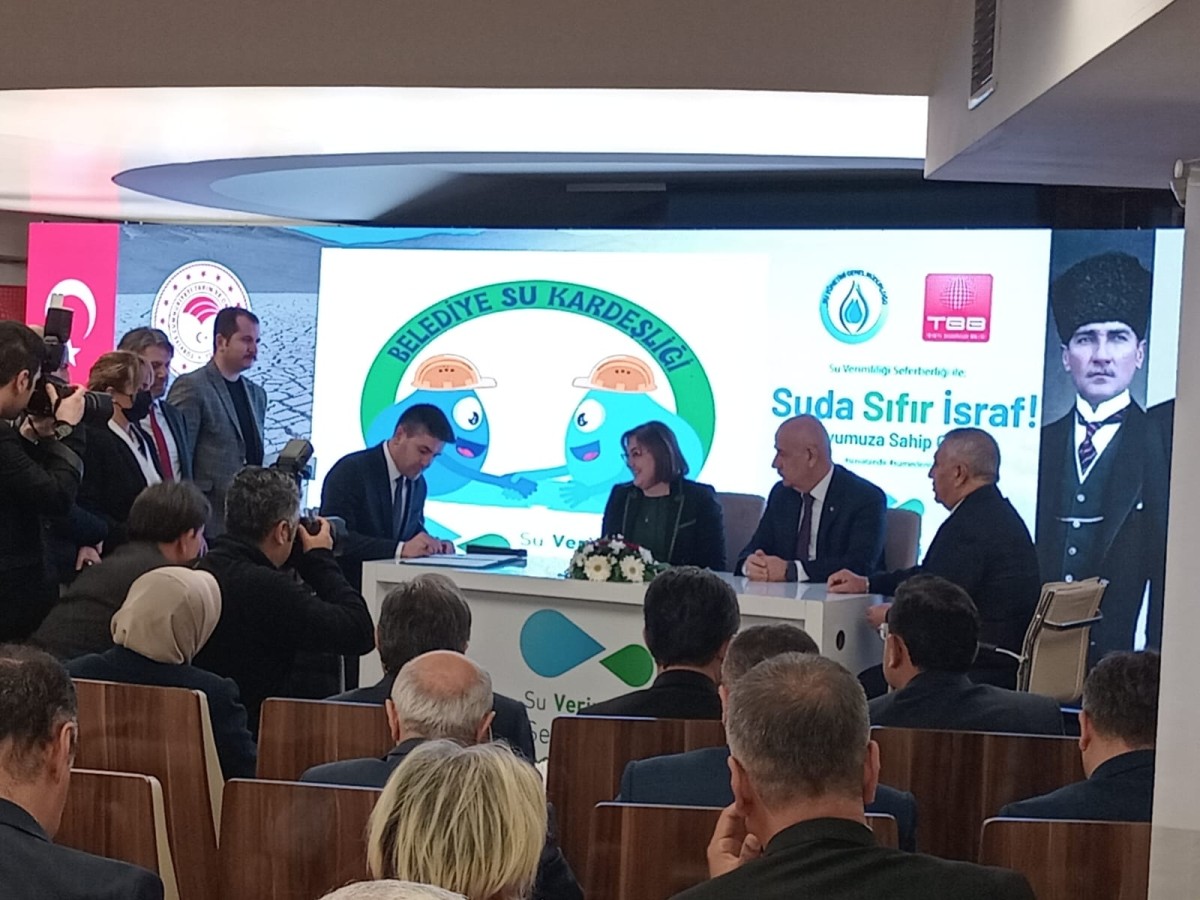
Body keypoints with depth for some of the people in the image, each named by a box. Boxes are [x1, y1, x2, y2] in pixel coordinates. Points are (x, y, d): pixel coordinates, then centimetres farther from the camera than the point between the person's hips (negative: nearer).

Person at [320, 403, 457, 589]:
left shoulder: (418, 482, 10)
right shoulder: (350, 471, -12)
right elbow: (336, 537, -22)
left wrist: (432, 545, -1)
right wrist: (401, 549, -30)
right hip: (346, 585, -7)